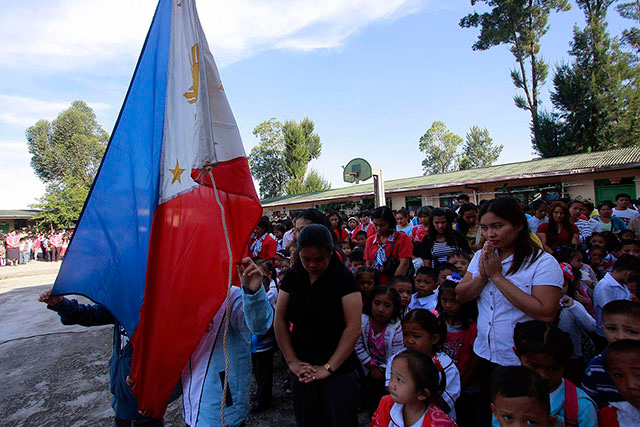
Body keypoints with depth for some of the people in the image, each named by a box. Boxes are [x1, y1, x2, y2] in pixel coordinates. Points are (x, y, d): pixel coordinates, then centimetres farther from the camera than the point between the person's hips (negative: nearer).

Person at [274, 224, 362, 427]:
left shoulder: (344, 278, -12)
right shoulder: (292, 277, -1)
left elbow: (353, 328, -16)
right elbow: (280, 320, -1)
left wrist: (329, 367, -17)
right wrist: (292, 361, -7)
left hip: (339, 370, -3)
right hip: (302, 370, 4)